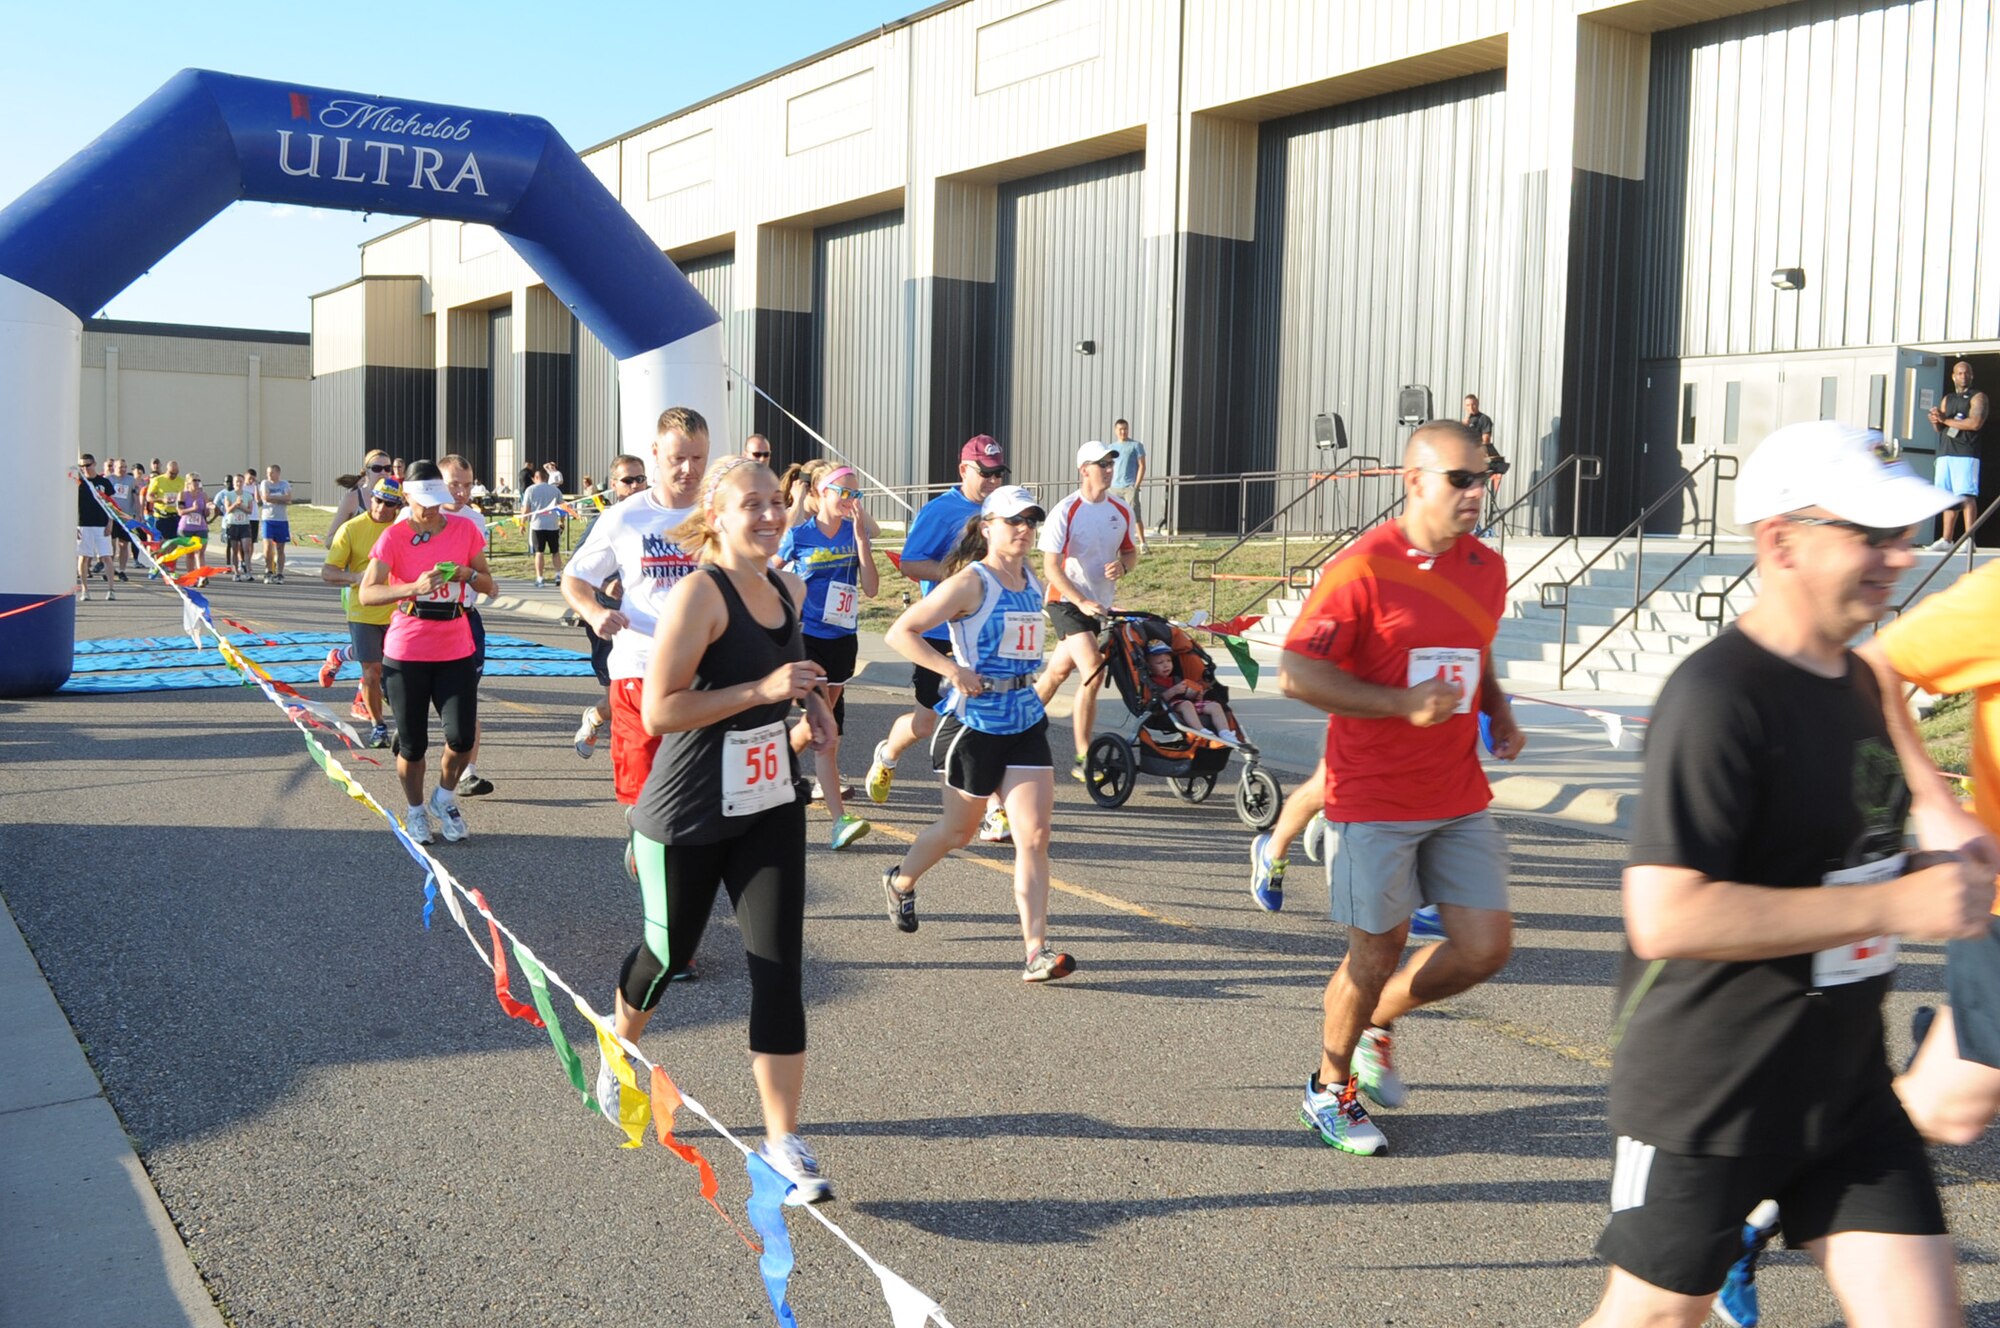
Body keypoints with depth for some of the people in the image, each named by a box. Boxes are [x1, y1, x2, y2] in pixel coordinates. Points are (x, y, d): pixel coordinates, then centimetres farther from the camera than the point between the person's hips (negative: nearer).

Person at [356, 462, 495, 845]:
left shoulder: (465, 529, 2)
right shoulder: (394, 536, -6)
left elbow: (488, 586, 10)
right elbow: (367, 594, -17)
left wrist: (469, 574, -12)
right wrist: (414, 587, -32)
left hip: (456, 650, 2)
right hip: (406, 652, -2)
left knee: (462, 736, -6)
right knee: (412, 744, 5)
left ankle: (444, 800, 22)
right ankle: (416, 811, 28)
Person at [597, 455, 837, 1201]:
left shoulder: (789, 590, 5)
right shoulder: (699, 593, -18)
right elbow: (658, 711, -23)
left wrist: (808, 697, 5)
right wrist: (763, 688, -27)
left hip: (770, 809, 5)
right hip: (686, 818, -5)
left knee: (780, 968, -3)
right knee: (667, 952, 14)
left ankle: (782, 1141, 4)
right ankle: (618, 1056, 47)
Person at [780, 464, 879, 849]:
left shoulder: (855, 534, 3)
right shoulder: (799, 535, -4)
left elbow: (871, 589, -8)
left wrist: (861, 538, -13)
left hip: (842, 639, 4)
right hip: (806, 638, -4)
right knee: (826, 733, -12)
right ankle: (840, 821, -14)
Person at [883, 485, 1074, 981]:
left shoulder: (1033, 584, 9)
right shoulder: (971, 582, -12)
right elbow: (900, 633, -15)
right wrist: (953, 670, -23)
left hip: (1026, 720, 5)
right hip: (974, 721, -5)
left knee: (1035, 835, -6)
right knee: (960, 828, 13)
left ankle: (1037, 950, -6)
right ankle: (901, 880, 43)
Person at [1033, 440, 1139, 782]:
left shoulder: (1122, 511, 3)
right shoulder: (1065, 511, -14)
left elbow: (1131, 552, 15)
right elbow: (1051, 567, -16)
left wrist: (1122, 565, -9)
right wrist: (1081, 602, -26)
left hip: (1099, 604, 6)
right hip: (1067, 602, -6)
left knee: (1058, 671, 16)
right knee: (1094, 671, -19)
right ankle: (1083, 759, -14)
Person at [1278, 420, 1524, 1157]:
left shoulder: (1487, 569, 8)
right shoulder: (1362, 569, -14)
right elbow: (1295, 673, -17)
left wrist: (1500, 714, 7)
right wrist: (1401, 703, -24)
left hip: (1459, 798, 6)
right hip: (1374, 803, -6)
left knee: (1486, 945, 3)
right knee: (1375, 956, 4)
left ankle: (1378, 1023, 30)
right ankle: (1330, 1088, 28)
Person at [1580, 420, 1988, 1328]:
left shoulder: (1858, 682, 7)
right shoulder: (1717, 697, -22)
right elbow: (1666, 916, -30)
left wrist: (1936, 876, 0)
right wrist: (1891, 906, -25)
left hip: (1848, 1088, 8)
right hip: (1706, 1105, -7)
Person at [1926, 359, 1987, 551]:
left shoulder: (1978, 397, 2)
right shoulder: (1947, 399, 21)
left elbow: (1975, 423, -13)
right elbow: (1939, 427, 16)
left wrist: (1946, 420, -6)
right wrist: (1936, 419, -8)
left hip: (1966, 454, -6)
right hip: (1945, 453, 6)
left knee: (1966, 496, -11)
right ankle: (1946, 539, 9)